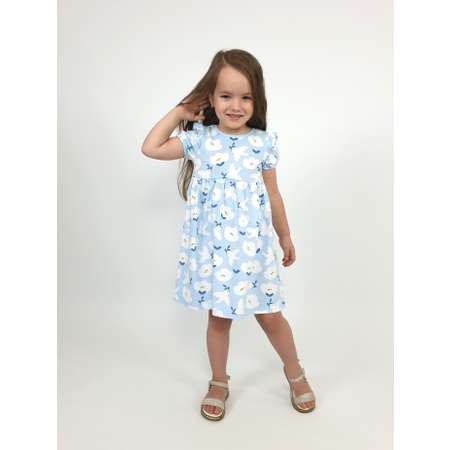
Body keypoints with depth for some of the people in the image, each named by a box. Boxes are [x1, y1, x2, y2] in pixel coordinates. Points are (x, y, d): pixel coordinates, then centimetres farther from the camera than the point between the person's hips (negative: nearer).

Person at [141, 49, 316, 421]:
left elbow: (273, 196, 4)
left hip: (252, 246, 0)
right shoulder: (199, 139, -2)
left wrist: (285, 238, 11)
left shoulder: (263, 142, -3)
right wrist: (179, 112, 0)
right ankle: (219, 383, 37)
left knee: (270, 317, 12)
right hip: (212, 247, 1)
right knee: (218, 316, 15)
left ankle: (296, 374, 38)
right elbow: (150, 148, -2)